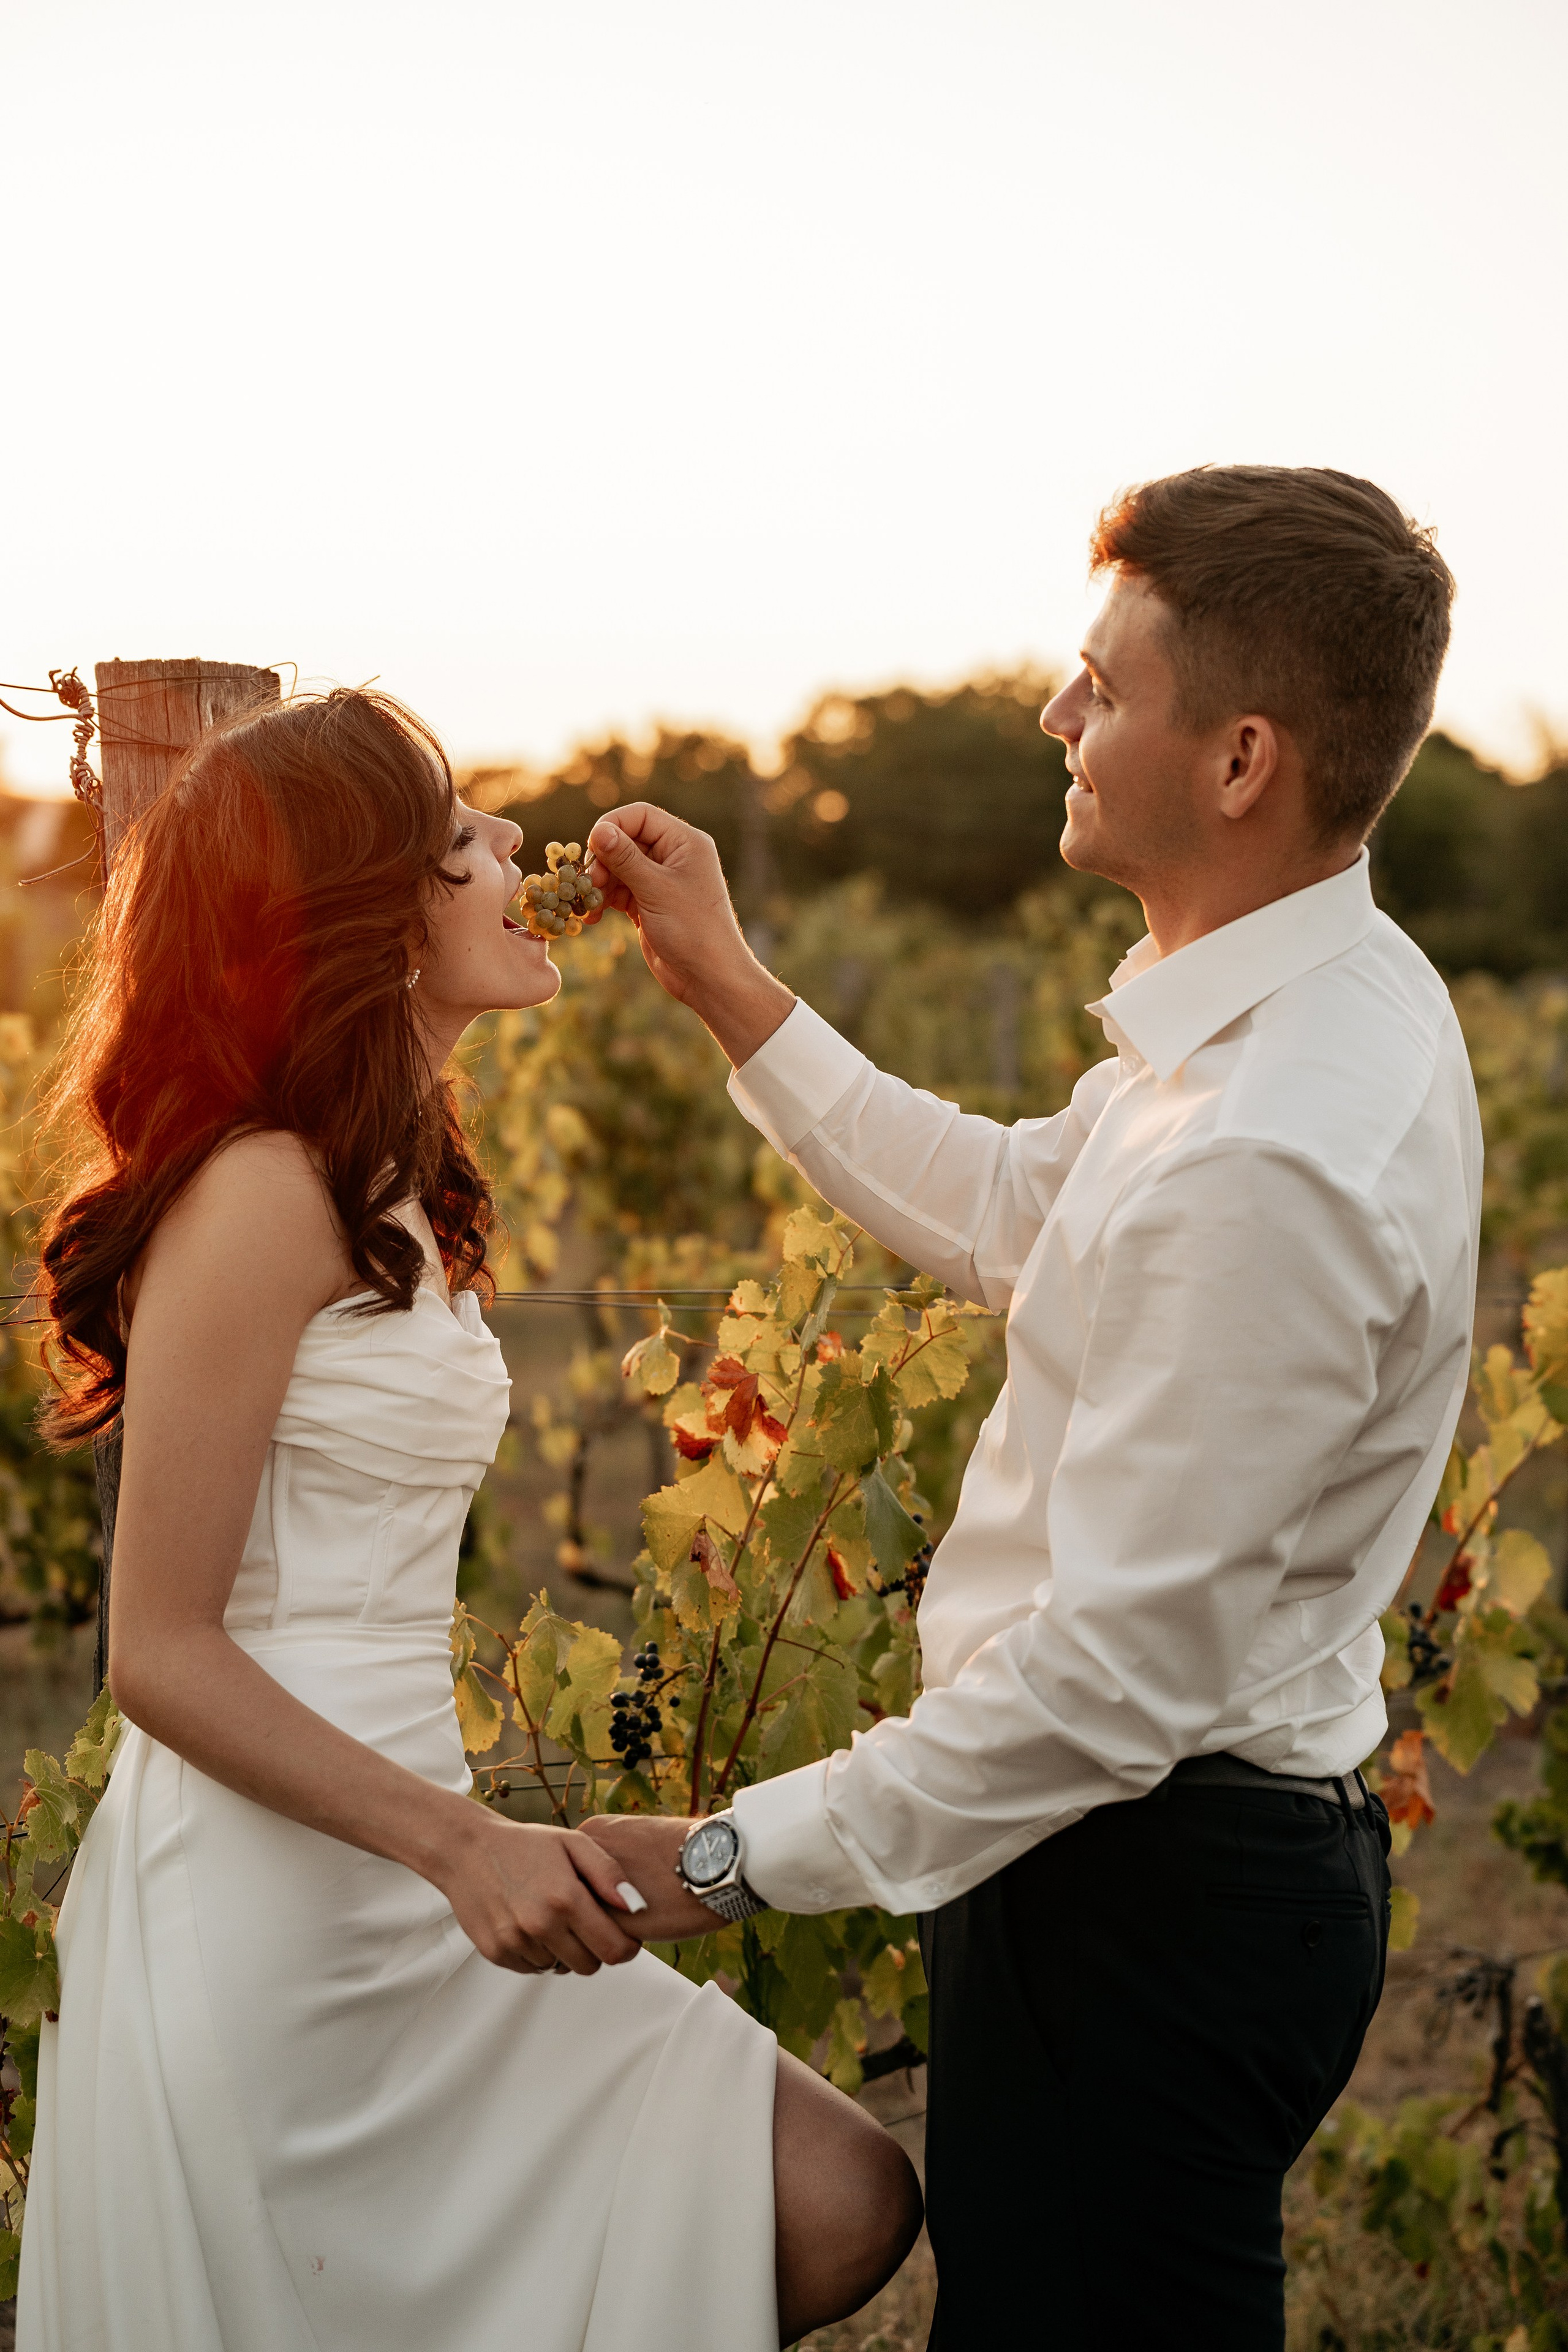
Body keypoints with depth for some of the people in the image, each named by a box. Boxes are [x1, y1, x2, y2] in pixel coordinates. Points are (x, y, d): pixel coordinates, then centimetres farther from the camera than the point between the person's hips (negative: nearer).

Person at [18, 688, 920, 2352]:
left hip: (407, 1892, 9)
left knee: (838, 2209, 1)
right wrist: (460, 1841, -24)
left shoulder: (398, 1200, 14)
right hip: (262, 1900, -9)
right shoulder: (260, 1196, -15)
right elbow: (161, 1653, -17)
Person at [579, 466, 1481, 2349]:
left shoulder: (1274, 1163, -30)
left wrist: (731, 1858, -19)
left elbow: (1125, 1667, -27)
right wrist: (730, 993, 14)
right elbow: (1007, 1220, 18)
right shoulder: (1300, 1009, 3)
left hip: (1155, 1893, -10)